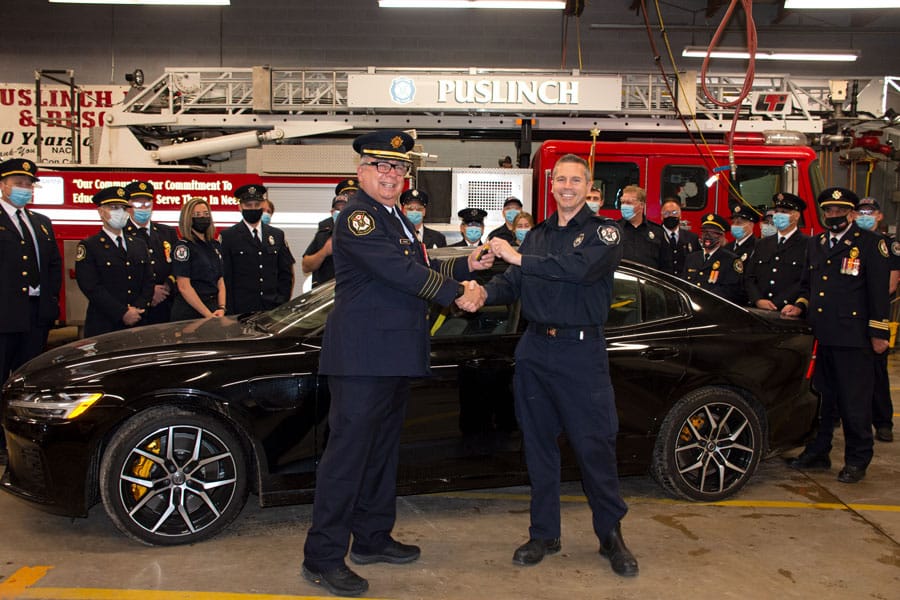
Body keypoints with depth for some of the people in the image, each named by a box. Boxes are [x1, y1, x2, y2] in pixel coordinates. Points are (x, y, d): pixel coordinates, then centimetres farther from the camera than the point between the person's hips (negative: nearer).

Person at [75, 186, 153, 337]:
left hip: (137, 324, 4)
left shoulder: (139, 245, 16)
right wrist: (123, 313, -16)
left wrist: (138, 308, -8)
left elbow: (148, 282, 10)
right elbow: (92, 288, -11)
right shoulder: (88, 247, -1)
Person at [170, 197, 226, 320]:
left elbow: (220, 281, 10)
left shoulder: (215, 245, 11)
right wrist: (208, 314, -16)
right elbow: (184, 287, -14)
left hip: (214, 308, 6)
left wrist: (222, 308, -6)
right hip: (189, 312, -6)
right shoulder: (183, 246, -7)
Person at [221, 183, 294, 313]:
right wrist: (230, 312, -9)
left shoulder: (277, 235, 14)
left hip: (273, 310, 3)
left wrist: (283, 304, 5)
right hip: (241, 311, -3)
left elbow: (286, 273, 15)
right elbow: (225, 278, -2)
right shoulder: (228, 236, 3)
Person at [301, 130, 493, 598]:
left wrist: (466, 265, 12)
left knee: (382, 450, 17)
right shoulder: (357, 216, -12)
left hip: (394, 357, 10)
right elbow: (402, 272, -21)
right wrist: (457, 292, -15)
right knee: (347, 452, -6)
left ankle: (372, 538, 29)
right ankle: (323, 556, 3)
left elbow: (418, 273, 22)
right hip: (361, 356, -10)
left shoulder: (395, 219, 20)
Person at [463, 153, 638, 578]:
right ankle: (544, 534, 22)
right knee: (538, 444, 10)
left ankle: (611, 535, 16)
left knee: (594, 445, -2)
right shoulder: (537, 235, 15)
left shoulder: (604, 231, -1)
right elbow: (512, 284, 8)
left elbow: (581, 269, -20)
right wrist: (484, 293, -14)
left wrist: (519, 258, -20)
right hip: (535, 350, 5)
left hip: (581, 351, -5)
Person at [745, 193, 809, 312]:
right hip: (758, 311, 3)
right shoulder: (762, 244, 18)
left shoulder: (807, 245, 1)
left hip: (788, 312, -3)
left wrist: (776, 304, -12)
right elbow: (749, 277, 14)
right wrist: (758, 300, -3)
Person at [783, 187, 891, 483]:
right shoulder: (815, 244, 16)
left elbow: (879, 291, -5)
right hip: (819, 336, 6)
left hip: (852, 337, -5)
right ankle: (817, 453, 25)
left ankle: (857, 461, 13)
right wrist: (799, 305, 6)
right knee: (820, 398, 13)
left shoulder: (870, 243, -2)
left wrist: (878, 332, -8)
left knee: (854, 403, 2)